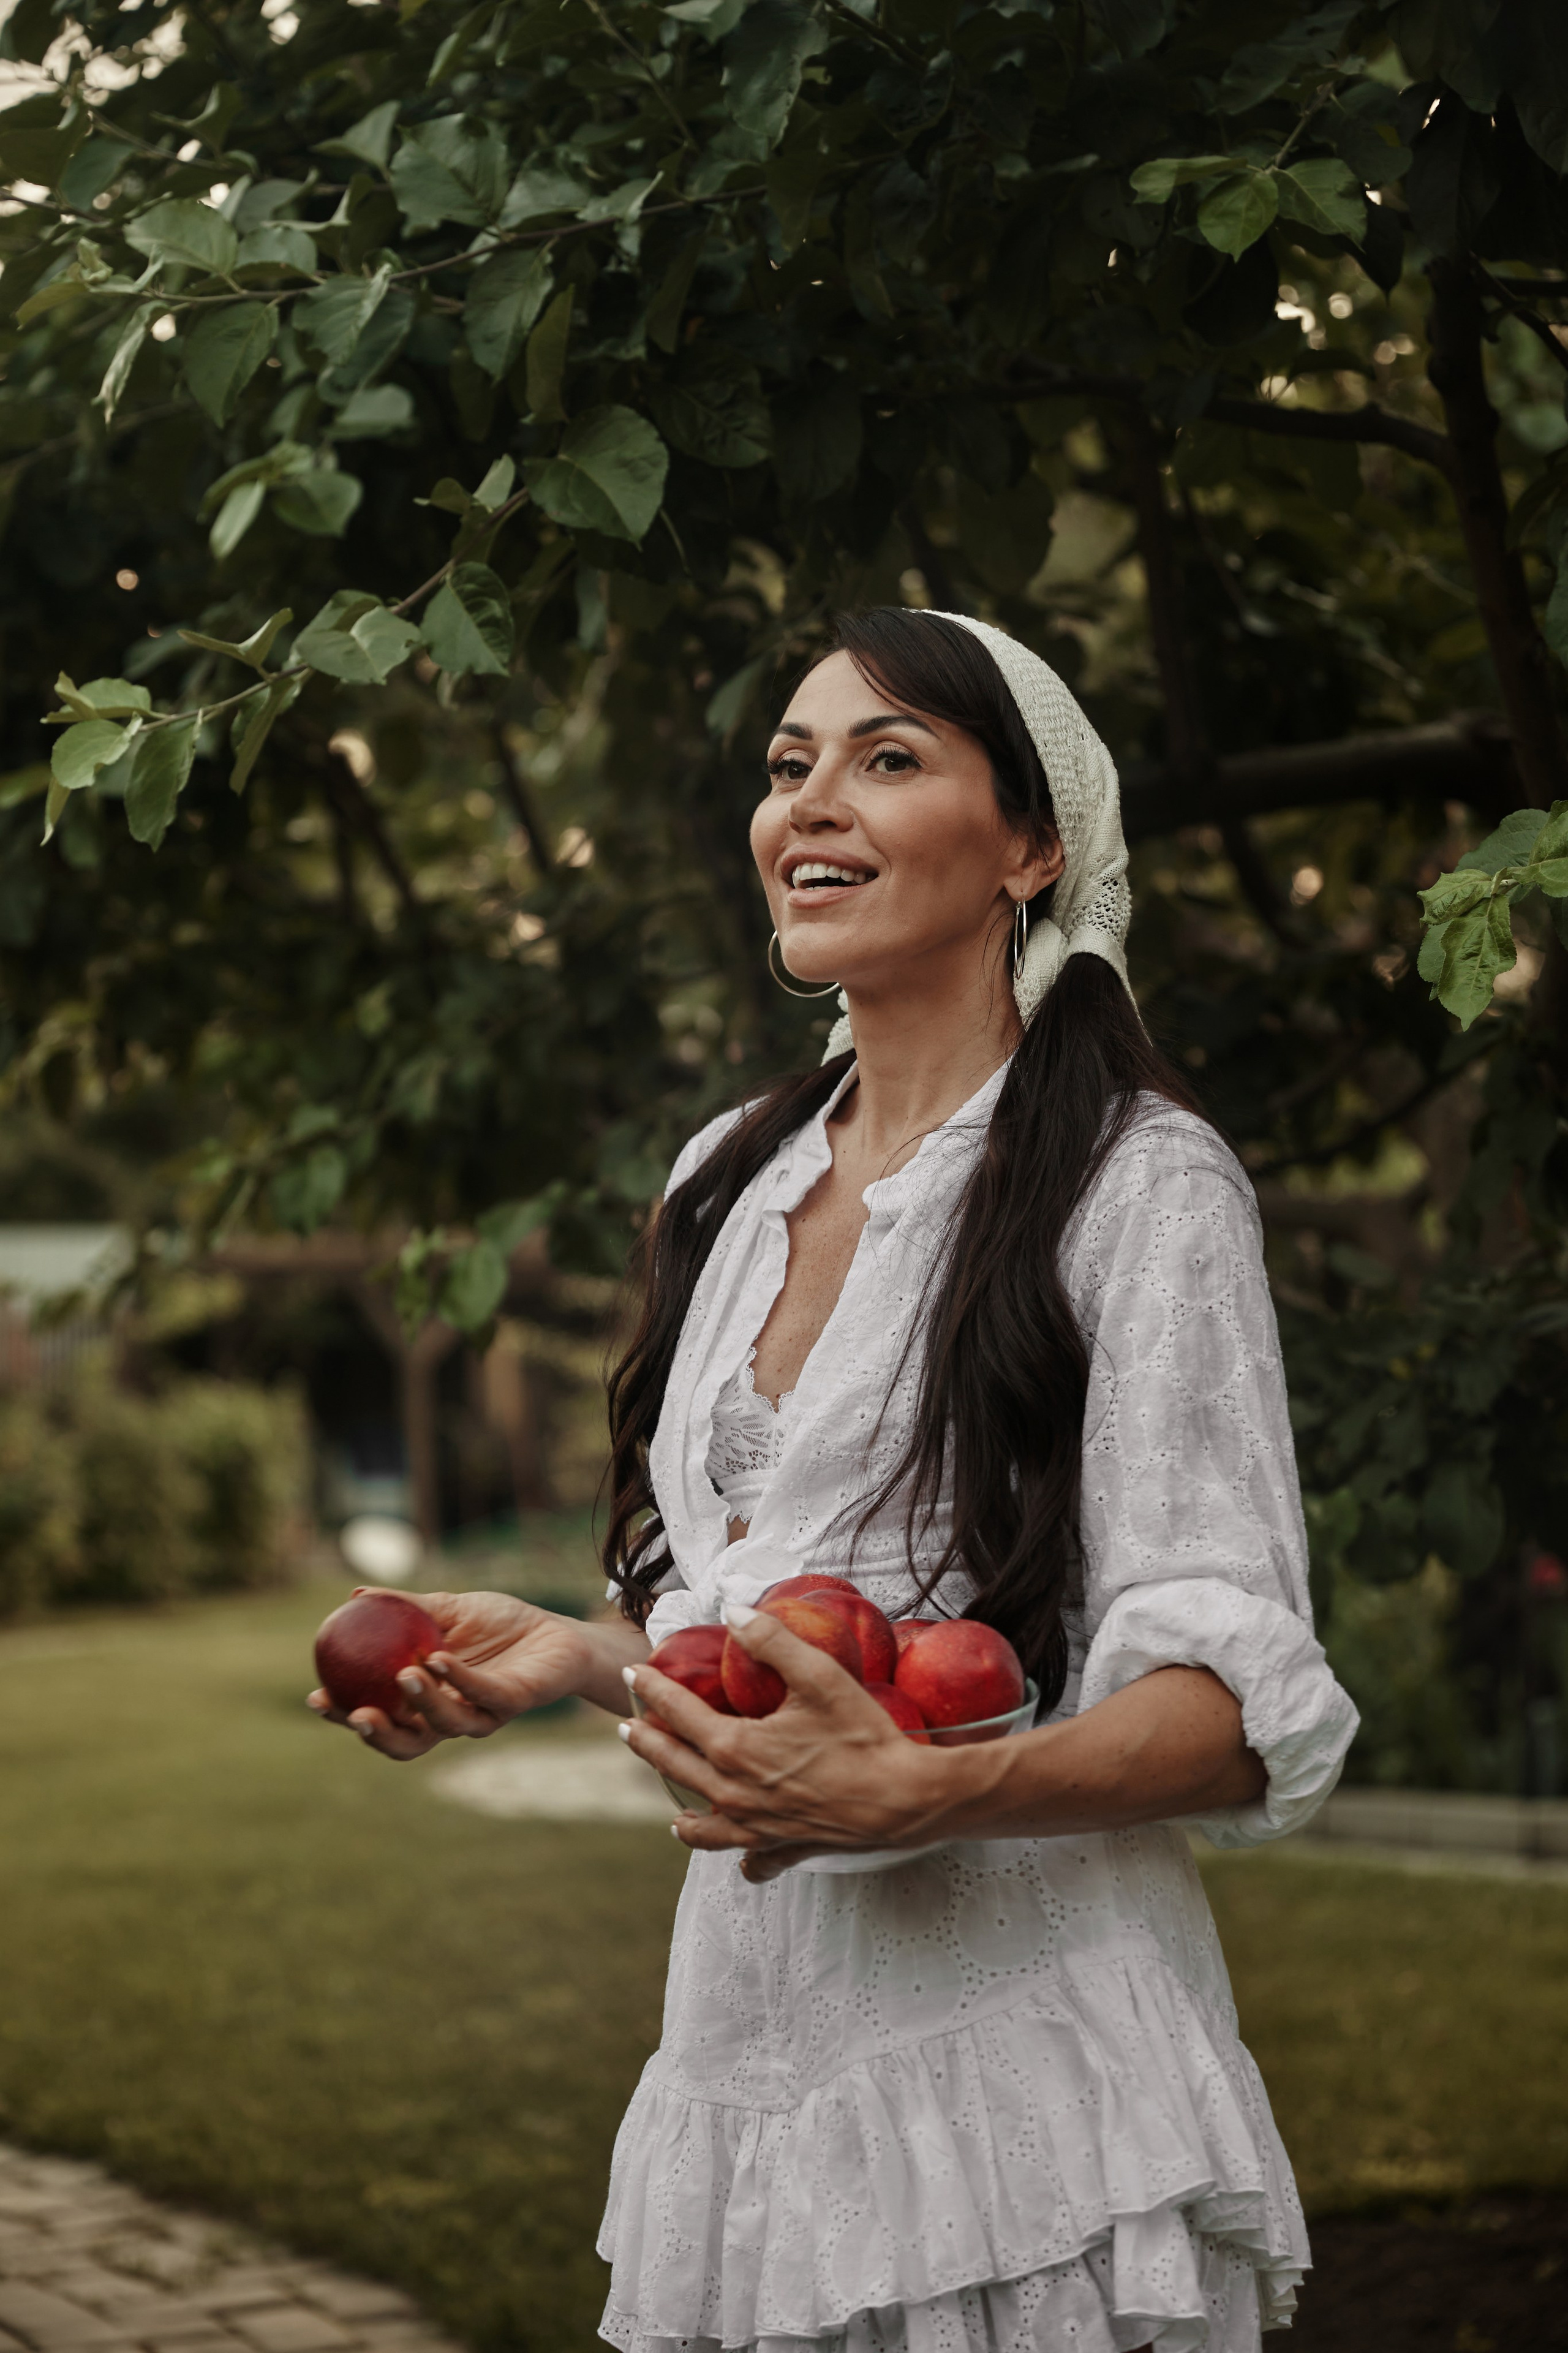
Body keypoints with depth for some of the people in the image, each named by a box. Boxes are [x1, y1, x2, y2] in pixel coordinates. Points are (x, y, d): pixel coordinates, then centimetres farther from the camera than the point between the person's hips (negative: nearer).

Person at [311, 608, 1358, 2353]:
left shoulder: (1139, 1182, -8)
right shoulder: (731, 1179, 13)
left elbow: (1237, 1705, -14)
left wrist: (923, 1791, -29)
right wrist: (572, 1653, 3)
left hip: (1017, 2077, -6)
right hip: (743, 2057, 6)